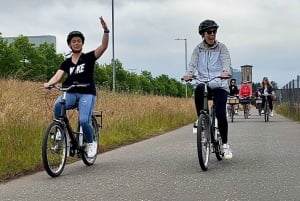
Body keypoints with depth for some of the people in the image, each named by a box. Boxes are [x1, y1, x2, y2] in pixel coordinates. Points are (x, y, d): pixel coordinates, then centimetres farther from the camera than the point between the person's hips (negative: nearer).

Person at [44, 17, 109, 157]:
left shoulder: (89, 57, 4)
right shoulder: (66, 63, 13)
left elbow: (104, 46, -10)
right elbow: (58, 75, -3)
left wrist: (106, 31, -26)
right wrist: (49, 83, -26)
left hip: (87, 94, -2)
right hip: (71, 94, 3)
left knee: (84, 121, -24)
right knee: (57, 105, -32)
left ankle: (91, 143, 6)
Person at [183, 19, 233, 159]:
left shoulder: (221, 47, 6)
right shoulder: (198, 49, 12)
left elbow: (226, 62, -10)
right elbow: (193, 64, -2)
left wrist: (226, 72, -34)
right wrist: (189, 74, -26)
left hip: (220, 85, -1)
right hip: (204, 82, 1)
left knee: (220, 113, -18)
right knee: (198, 89, -37)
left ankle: (225, 144, 2)